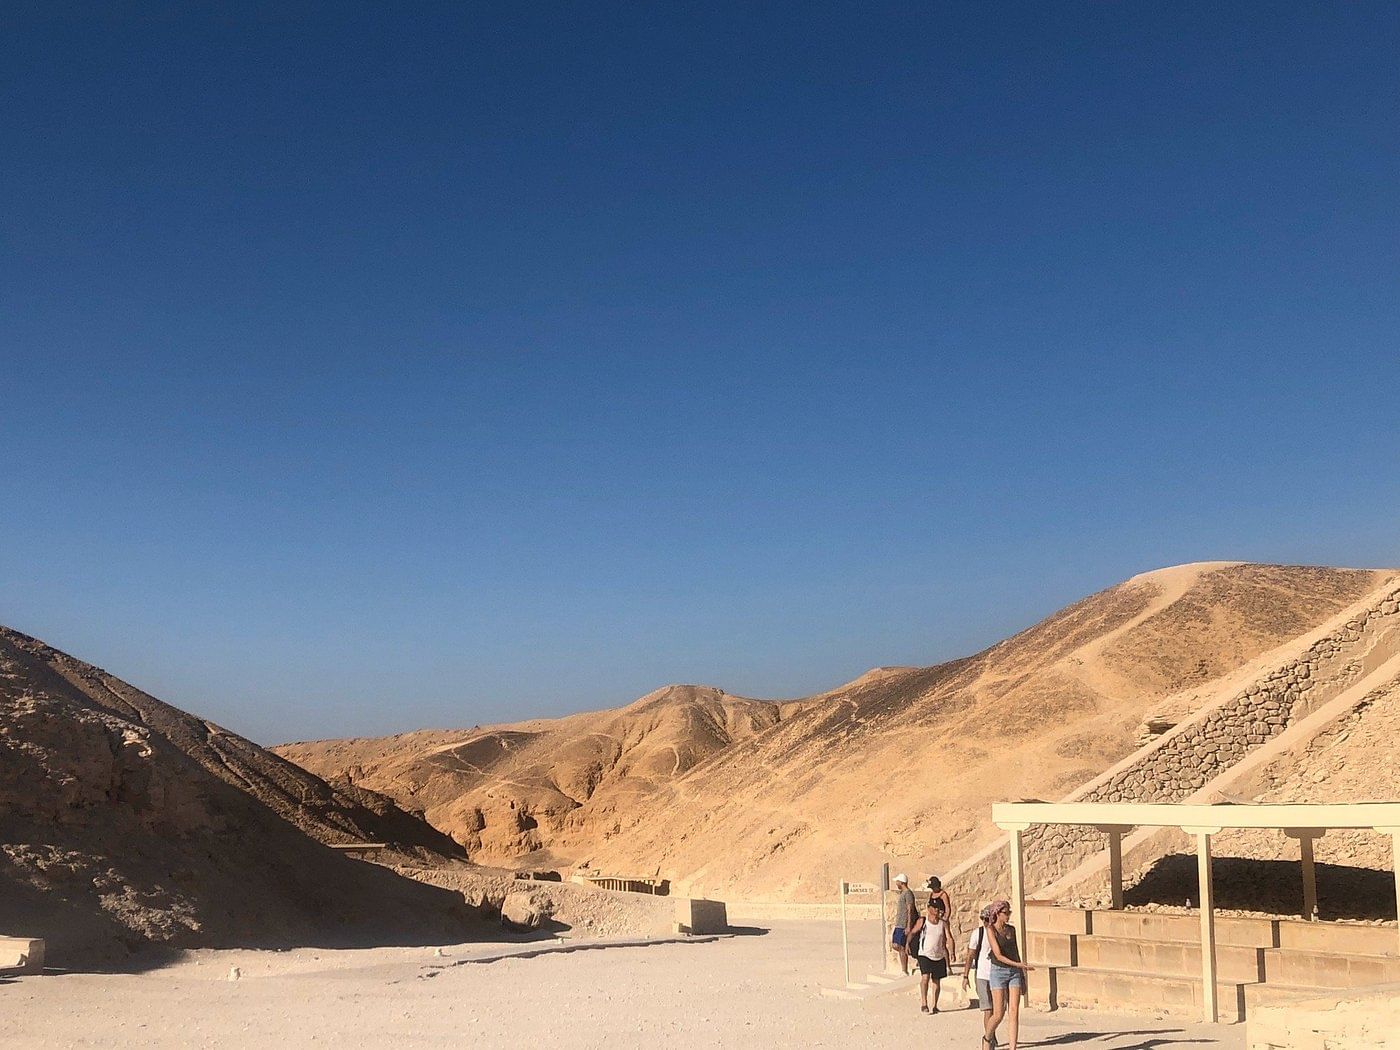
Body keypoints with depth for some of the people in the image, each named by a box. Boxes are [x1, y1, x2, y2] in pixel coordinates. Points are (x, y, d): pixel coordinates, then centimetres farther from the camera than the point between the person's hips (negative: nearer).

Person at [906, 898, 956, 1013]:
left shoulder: (943, 923, 2)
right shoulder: (922, 920, -2)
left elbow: (949, 938, -5)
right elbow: (912, 933, 7)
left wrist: (952, 952, -19)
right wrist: (908, 944, -4)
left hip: (939, 956, 3)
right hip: (925, 955, -3)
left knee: (936, 981, 10)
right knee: (925, 977, -20)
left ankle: (935, 1006, 23)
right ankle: (924, 1004, -16)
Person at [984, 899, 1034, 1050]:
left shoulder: (1011, 929, 9)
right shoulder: (991, 929, -9)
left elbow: (1016, 953, 15)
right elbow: (998, 955, -17)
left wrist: (1022, 977, 15)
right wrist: (1018, 965, -27)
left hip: (1014, 973, 5)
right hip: (998, 972, -5)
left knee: (1014, 1013, -6)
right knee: (998, 1014, -5)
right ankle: (988, 1038, 25)